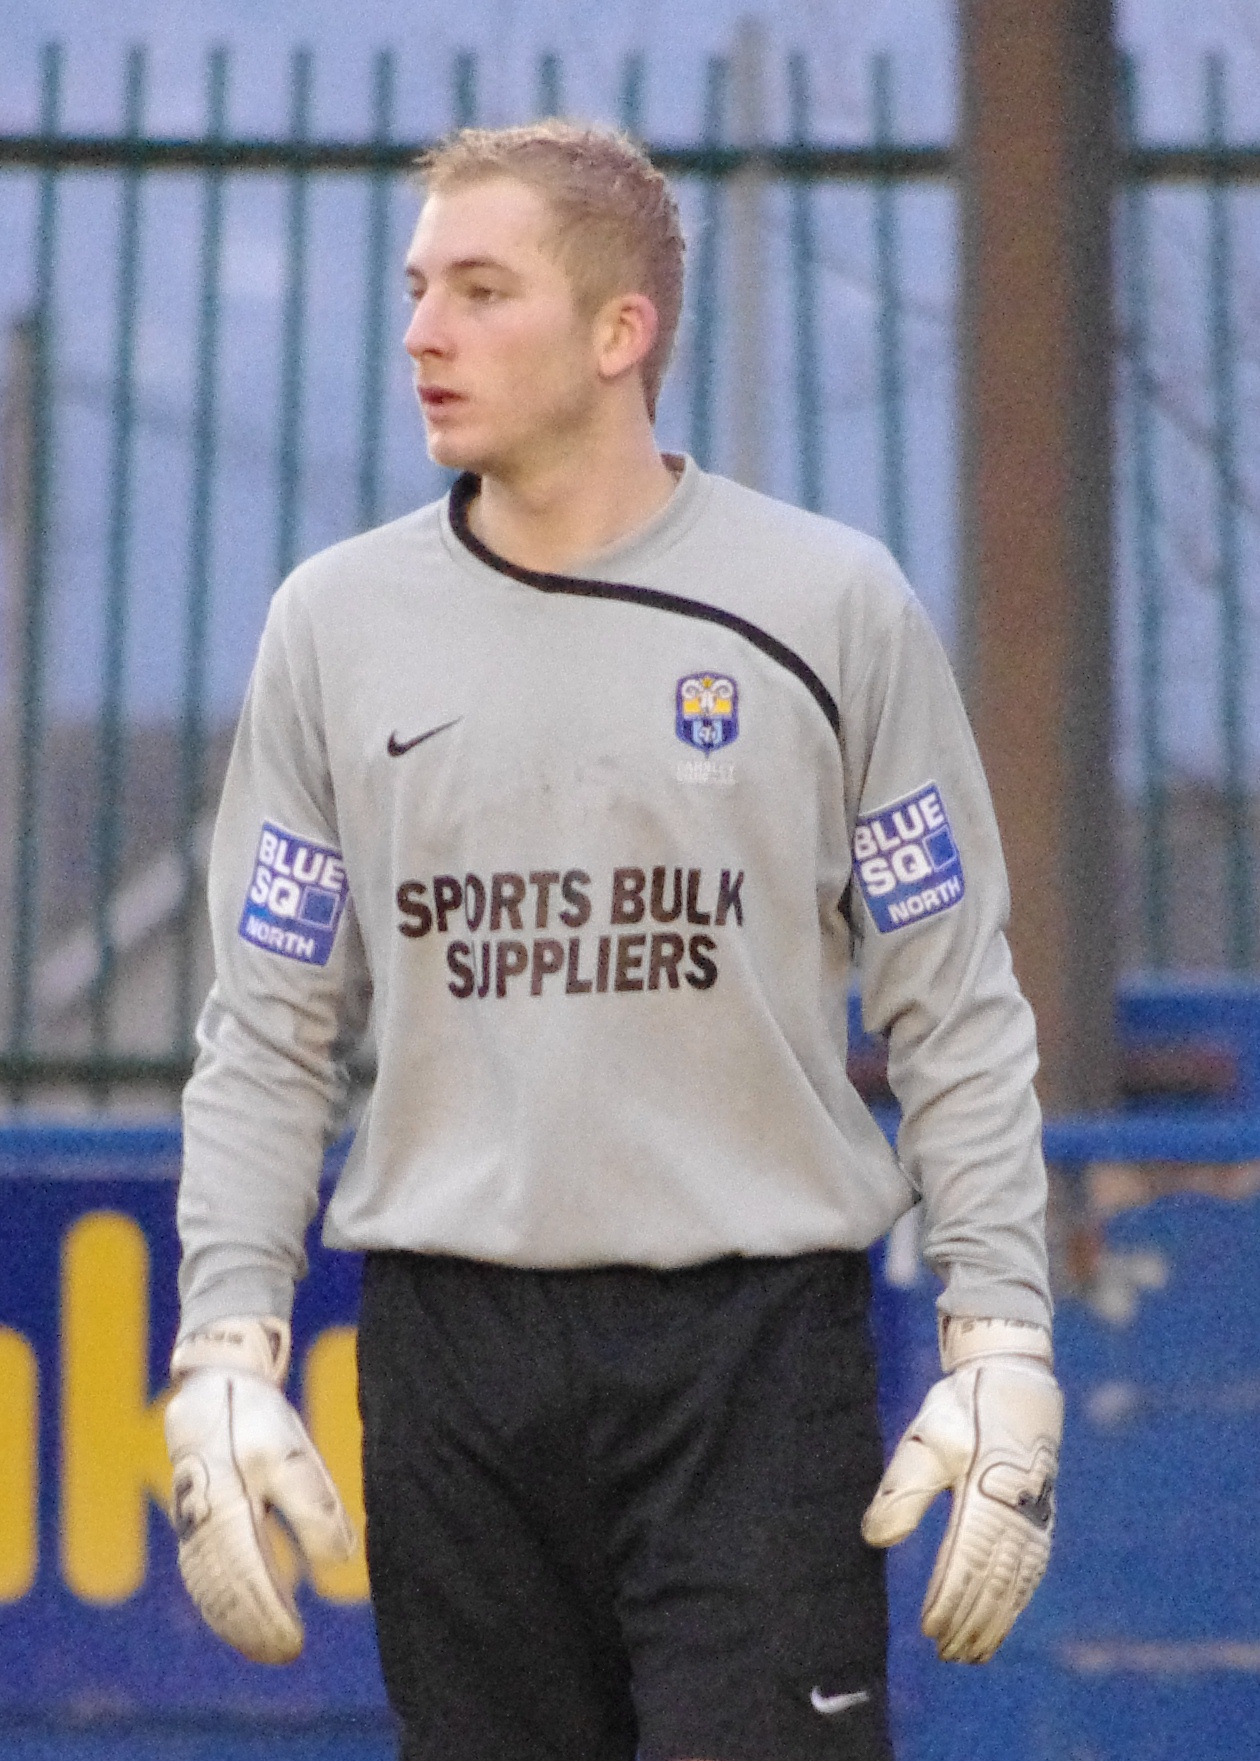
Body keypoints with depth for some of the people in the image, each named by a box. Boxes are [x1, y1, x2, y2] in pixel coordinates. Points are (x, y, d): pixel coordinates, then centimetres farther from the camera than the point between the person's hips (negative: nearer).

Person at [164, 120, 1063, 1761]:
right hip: (453, 1353, 3)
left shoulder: (830, 606, 2)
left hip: (758, 1334, -2)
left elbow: (957, 1013, 4)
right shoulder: (338, 623, 8)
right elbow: (268, 1039, 11)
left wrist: (1004, 1347, -4)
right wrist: (226, 1346, 1)